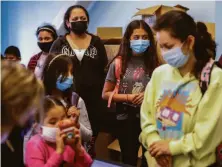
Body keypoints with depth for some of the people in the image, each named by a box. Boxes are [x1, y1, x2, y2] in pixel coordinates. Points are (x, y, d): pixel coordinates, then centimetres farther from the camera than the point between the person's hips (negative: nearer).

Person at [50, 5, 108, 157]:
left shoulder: (96, 43, 8)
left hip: (93, 99, 1)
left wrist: (104, 95, 2)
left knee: (92, 139, 4)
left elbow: (104, 71, 9)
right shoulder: (59, 44, 5)